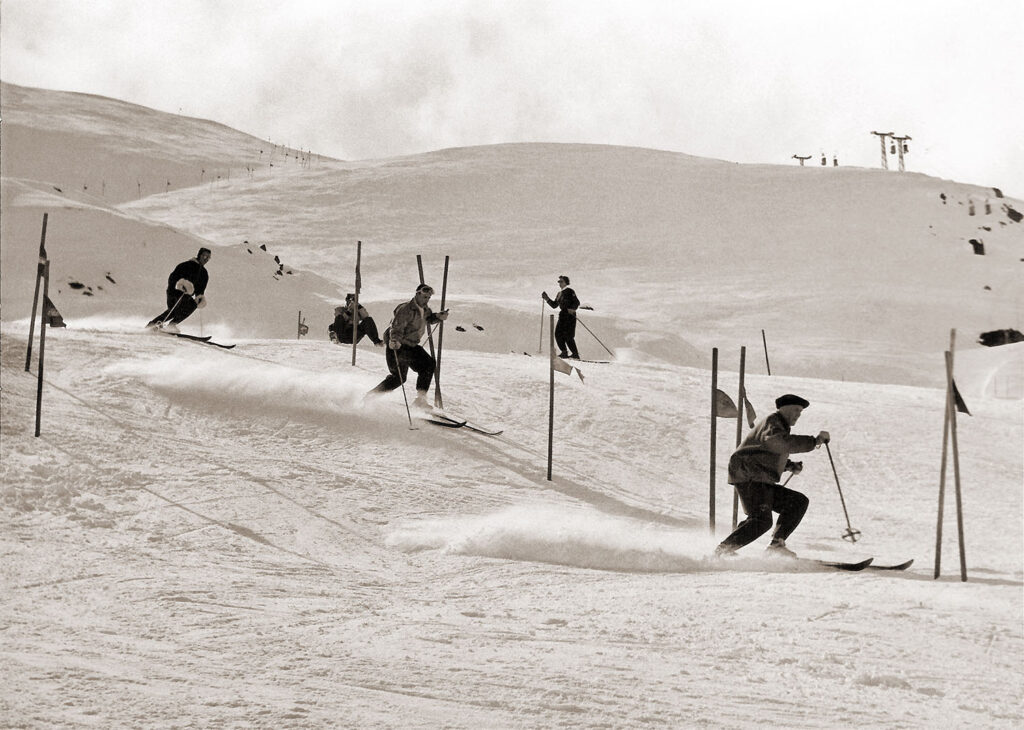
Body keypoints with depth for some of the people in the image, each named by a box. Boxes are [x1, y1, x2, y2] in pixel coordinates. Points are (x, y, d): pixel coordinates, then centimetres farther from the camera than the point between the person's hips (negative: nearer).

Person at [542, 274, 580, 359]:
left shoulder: (569, 291, -5)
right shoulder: (559, 294, 21)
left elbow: (577, 302, -12)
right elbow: (554, 305, 23)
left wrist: (572, 309, -30)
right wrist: (547, 299, 12)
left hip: (570, 315, -8)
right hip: (562, 315, 9)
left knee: (568, 336, -12)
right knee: (558, 334, 2)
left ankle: (575, 354, -5)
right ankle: (564, 352, 12)